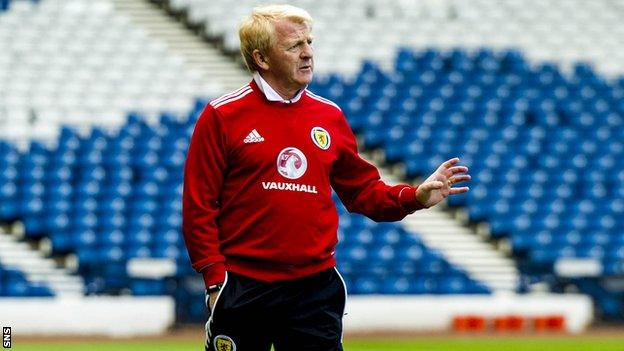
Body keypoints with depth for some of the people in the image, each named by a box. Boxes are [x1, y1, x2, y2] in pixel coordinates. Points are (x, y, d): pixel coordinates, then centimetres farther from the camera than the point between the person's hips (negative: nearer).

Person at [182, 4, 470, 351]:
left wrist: (414, 197, -1)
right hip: (243, 288, -3)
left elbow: (363, 189, 16)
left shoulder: (330, 116, 10)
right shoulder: (222, 116, -3)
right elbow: (199, 205, -4)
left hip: (315, 288, 4)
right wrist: (215, 278, -9)